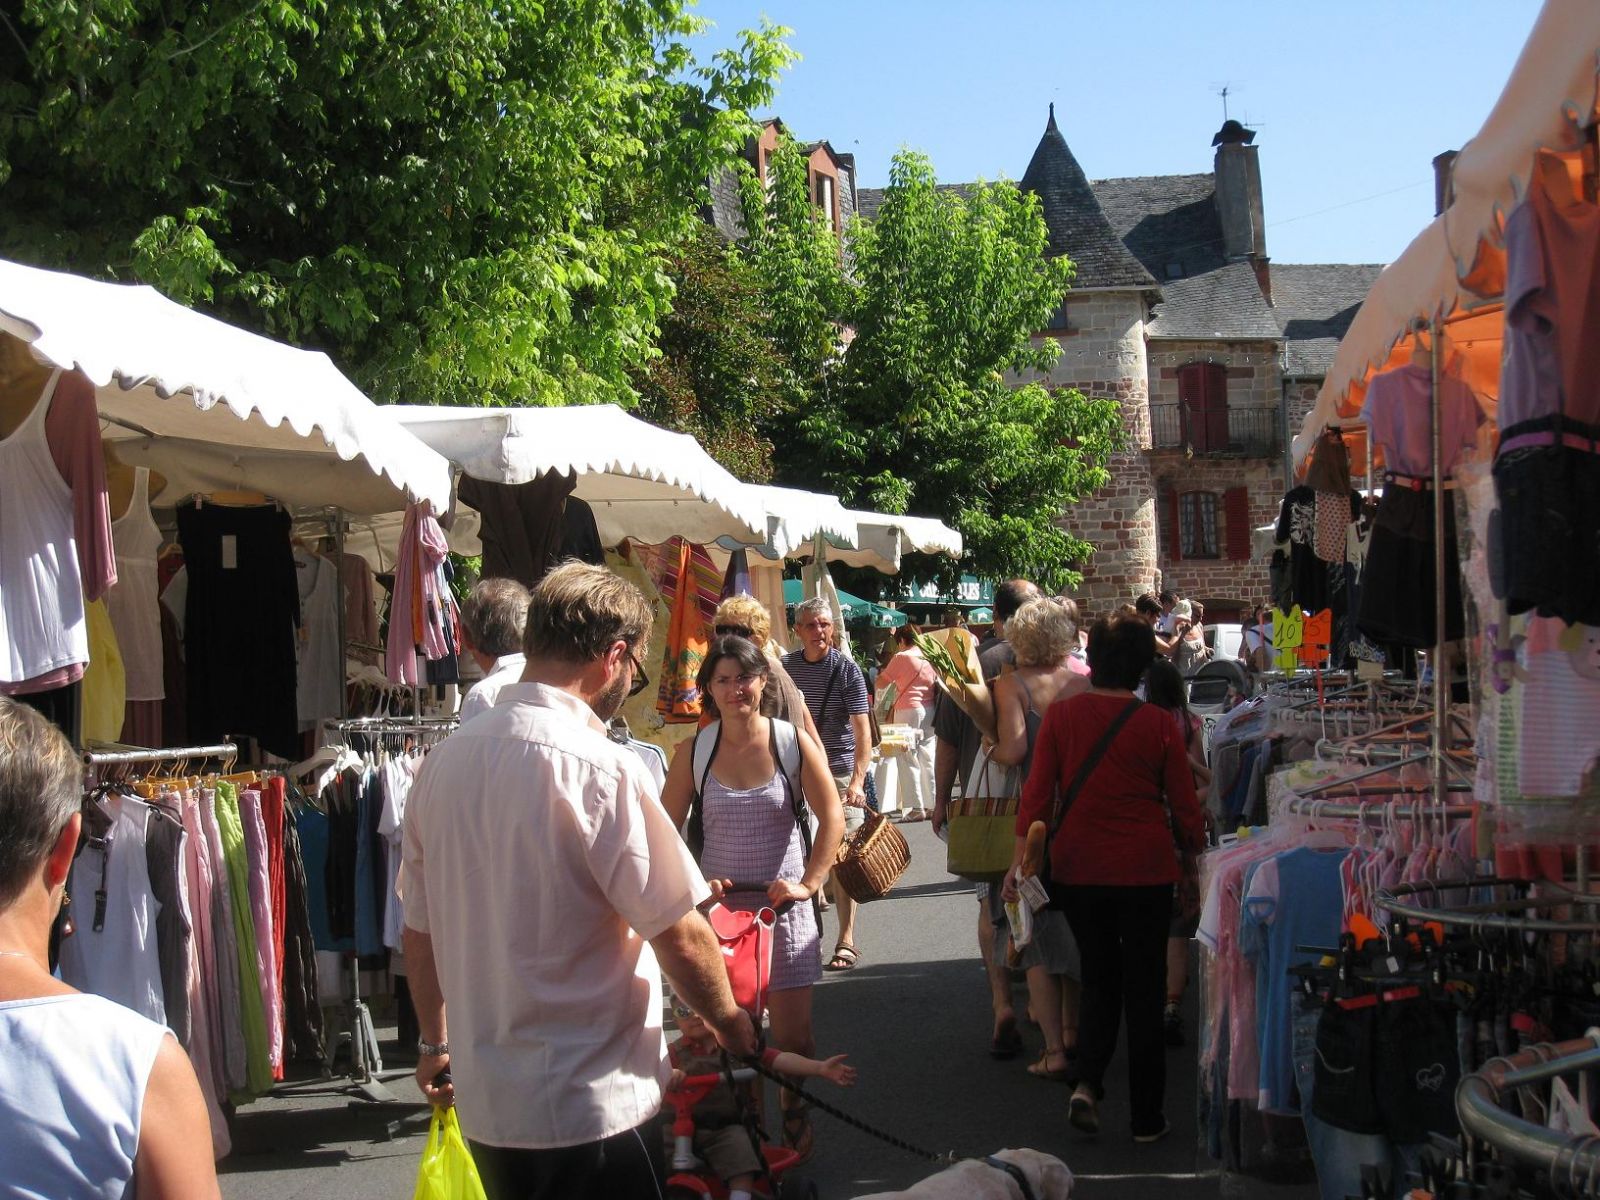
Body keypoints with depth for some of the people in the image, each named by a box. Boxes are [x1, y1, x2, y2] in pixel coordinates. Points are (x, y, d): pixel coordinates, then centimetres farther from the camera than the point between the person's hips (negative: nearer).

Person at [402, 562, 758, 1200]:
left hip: (486, 1100, 7)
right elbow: (680, 935, -15)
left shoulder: (444, 761, 2)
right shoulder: (601, 768, -19)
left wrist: (435, 1041, 25)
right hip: (592, 1106, -7)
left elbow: (419, 928, 11)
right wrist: (728, 1021, 3)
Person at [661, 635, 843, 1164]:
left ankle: (795, 1122, 23)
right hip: (716, 905, 1)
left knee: (792, 1031, 2)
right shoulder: (693, 751, -1)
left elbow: (831, 817, 0)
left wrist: (808, 883, -8)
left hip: (783, 906, -1)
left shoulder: (793, 742, -4)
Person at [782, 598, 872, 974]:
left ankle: (847, 938, 1)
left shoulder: (847, 669, -8)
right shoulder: (785, 667, 3)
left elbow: (862, 730, -14)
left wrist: (857, 781, -26)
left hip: (840, 770, -4)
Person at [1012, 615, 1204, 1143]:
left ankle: (1088, 1082, -2)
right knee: (1144, 988, 9)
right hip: (1145, 871, -2)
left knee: (1099, 980, 18)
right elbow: (1184, 806, 0)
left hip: (1077, 869, 2)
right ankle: (1146, 1117, 13)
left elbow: (1037, 791, -4)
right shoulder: (1159, 724, -6)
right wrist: (1196, 860, 14)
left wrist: (1021, 857, 1)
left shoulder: (1061, 715, -3)